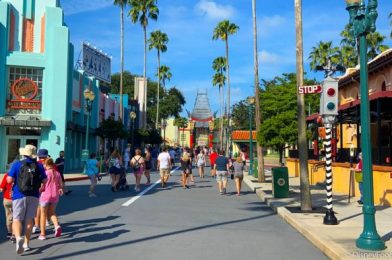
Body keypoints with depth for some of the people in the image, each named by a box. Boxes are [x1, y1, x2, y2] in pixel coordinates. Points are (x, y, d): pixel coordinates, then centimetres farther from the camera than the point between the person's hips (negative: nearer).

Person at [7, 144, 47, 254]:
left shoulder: (17, 164, -5)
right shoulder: (39, 166, 1)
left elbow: (9, 180, -7)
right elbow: (44, 181, 3)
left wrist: (16, 178, 13)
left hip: (19, 195, -2)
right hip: (34, 196, 2)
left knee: (17, 219, 1)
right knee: (29, 219, 13)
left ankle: (18, 237, -25)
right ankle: (26, 243, 18)